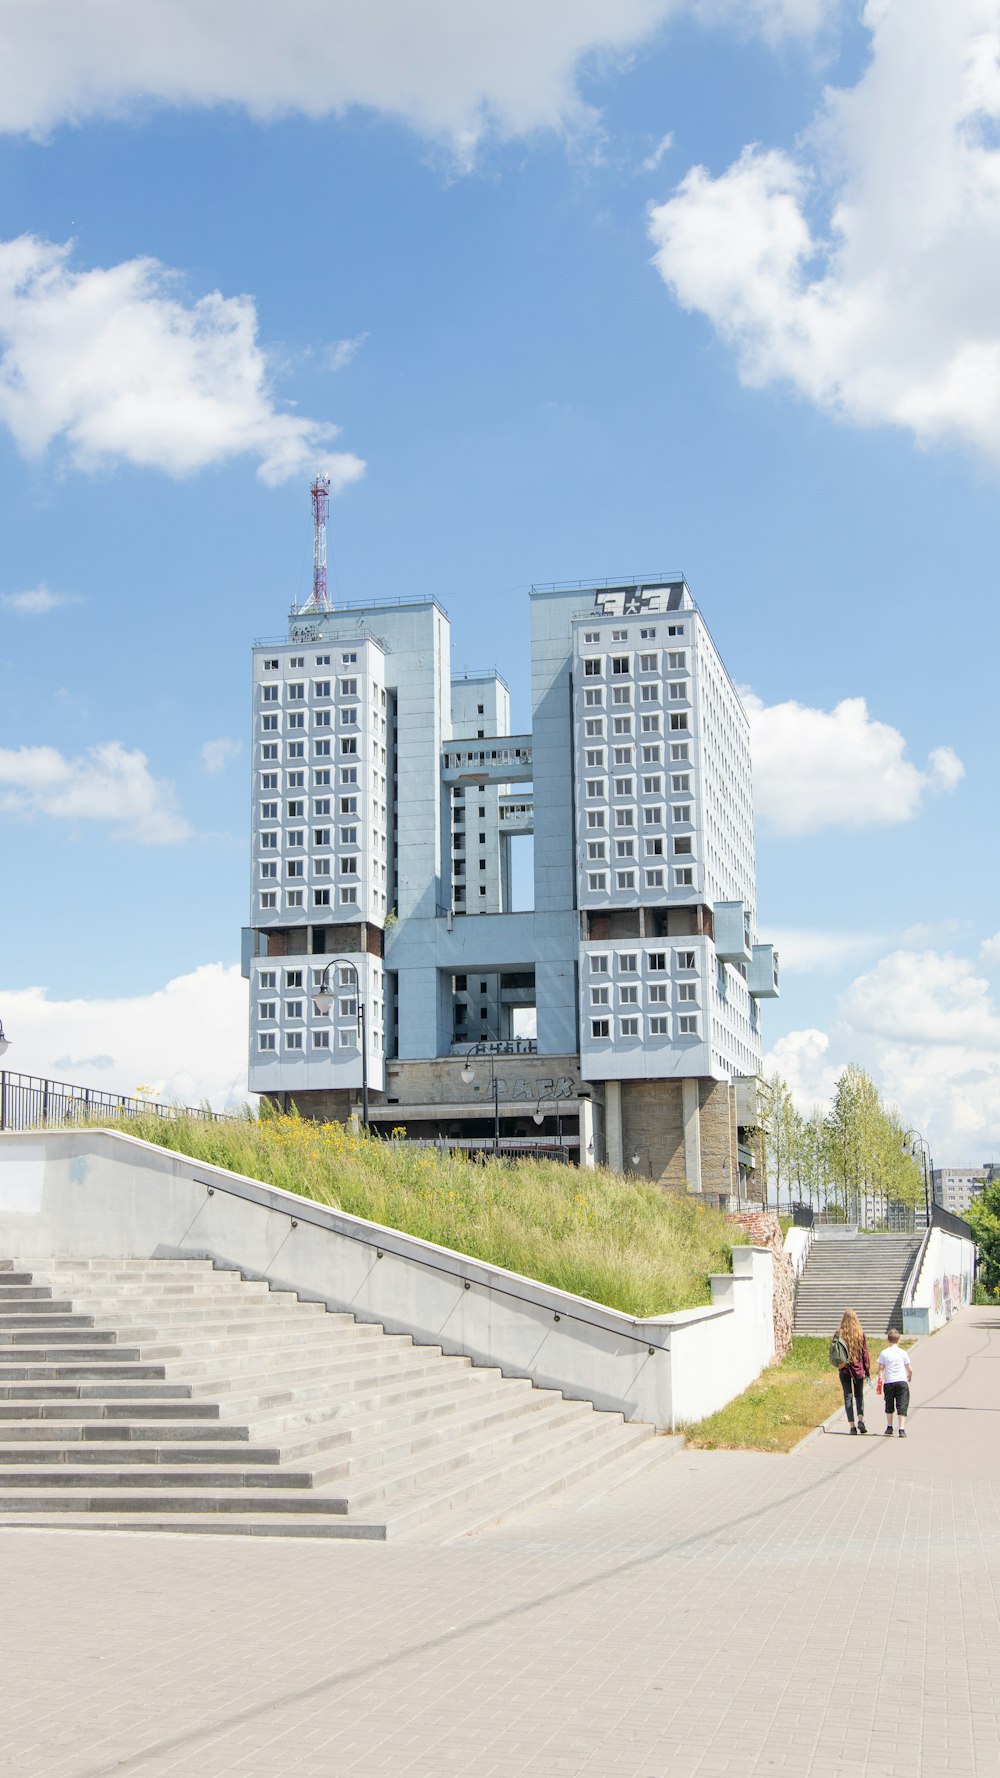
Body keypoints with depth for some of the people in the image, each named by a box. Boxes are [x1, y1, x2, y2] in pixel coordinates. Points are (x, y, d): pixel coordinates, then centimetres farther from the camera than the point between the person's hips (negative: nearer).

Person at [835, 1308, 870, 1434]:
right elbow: (865, 1353, 0)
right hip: (858, 1368, 1)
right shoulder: (861, 1333, -5)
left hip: (844, 1370, -1)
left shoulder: (839, 1334, -7)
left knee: (848, 1396, 6)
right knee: (859, 1395, 15)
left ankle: (852, 1426, 1)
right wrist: (867, 1370, 7)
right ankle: (861, 1419, -5)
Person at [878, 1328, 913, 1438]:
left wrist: (880, 1380, 3)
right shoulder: (903, 1353, 0)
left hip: (889, 1383, 1)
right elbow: (909, 1369, 5)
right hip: (902, 1382, -1)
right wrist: (910, 1377, 24)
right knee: (902, 1406, -2)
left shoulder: (884, 1353, 0)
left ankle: (889, 1427, 23)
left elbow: (881, 1368, -4)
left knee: (889, 1406, 17)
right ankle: (902, 1429, -12)